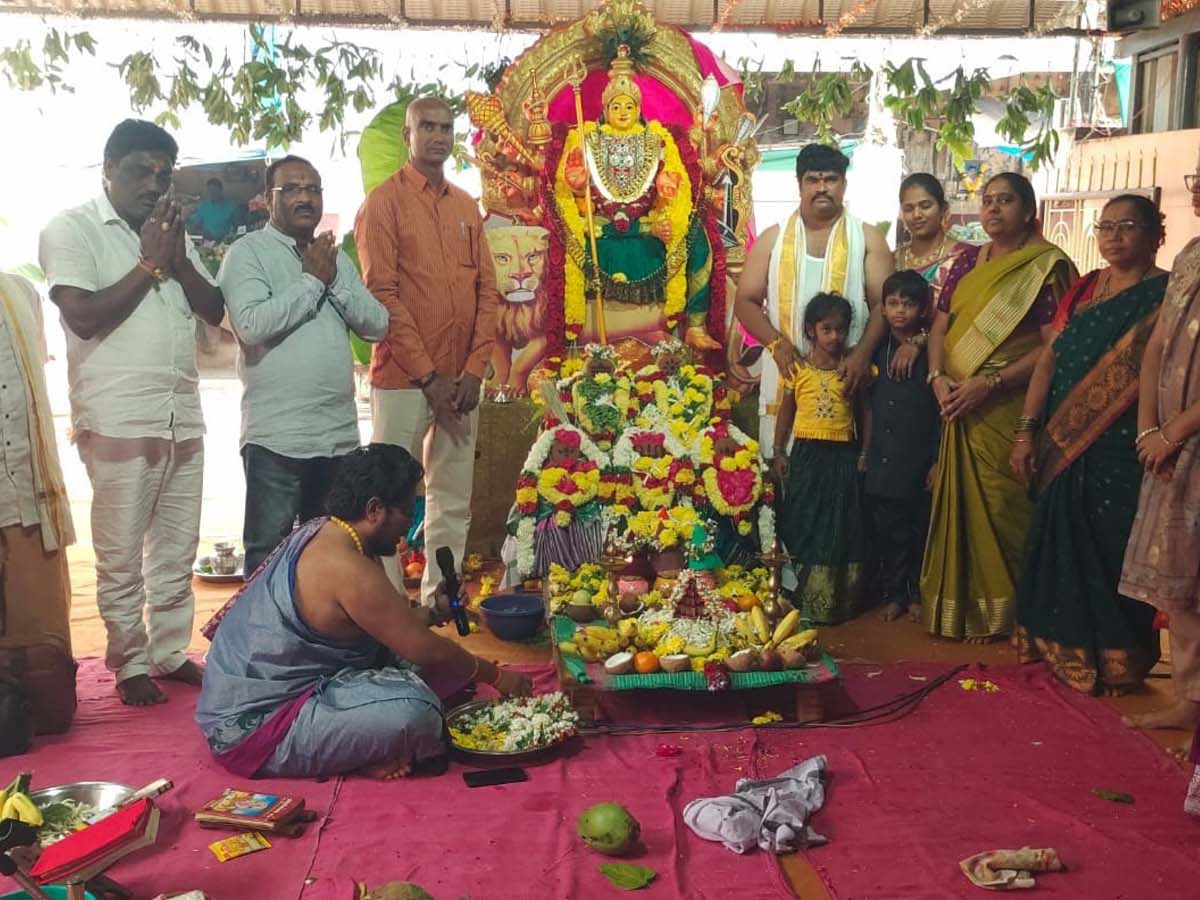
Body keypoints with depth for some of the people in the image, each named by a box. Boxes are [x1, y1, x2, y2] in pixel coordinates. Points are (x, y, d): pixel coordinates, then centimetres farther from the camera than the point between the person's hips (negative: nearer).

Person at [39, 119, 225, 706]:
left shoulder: (172, 234, 16)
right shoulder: (72, 228, -1)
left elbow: (215, 312, 10)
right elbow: (84, 316, -13)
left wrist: (179, 258, -5)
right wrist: (150, 262, -9)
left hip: (183, 415, 6)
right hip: (118, 420, -6)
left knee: (177, 549, 12)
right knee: (122, 557, 2)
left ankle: (170, 652, 24)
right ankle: (130, 665, 14)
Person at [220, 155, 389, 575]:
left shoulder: (336, 257, 15)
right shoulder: (248, 252, -3)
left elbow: (377, 324, 7)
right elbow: (252, 325, -20)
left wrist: (333, 282, -6)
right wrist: (312, 281, -11)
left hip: (340, 433, 6)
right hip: (275, 436, -6)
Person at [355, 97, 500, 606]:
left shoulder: (467, 207, 15)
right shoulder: (384, 202, -2)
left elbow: (487, 290, 11)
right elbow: (381, 294, -10)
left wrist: (475, 368, -2)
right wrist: (428, 376, -12)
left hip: (461, 380, 5)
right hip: (402, 378, -5)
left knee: (453, 501, 9)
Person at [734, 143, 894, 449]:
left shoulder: (868, 238, 8)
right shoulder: (772, 238, 10)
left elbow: (883, 303, 1)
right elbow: (745, 301, 7)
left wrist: (862, 354, -15)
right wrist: (775, 343, -10)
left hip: (845, 376, -1)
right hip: (786, 373, 1)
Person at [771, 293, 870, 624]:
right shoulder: (798, 367, 0)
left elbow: (864, 411, 6)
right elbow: (786, 411, 6)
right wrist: (779, 453, 4)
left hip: (844, 456, 1)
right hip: (807, 453, 0)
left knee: (842, 528, 6)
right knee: (804, 525, 5)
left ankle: (841, 602, 15)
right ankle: (805, 600, 15)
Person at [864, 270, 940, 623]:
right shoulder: (877, 350, 7)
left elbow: (942, 412, -6)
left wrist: (938, 461, -9)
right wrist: (864, 451, 9)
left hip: (919, 464, -3)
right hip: (882, 463, 3)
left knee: (921, 533, 9)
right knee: (889, 534, 9)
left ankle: (917, 594, 23)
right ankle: (894, 594, 21)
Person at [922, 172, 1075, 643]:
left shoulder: (1047, 266, -5)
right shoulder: (968, 261, 13)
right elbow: (939, 327, 12)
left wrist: (990, 382, -18)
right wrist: (938, 378, -6)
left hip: (1010, 408, -5)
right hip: (960, 407, 5)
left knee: (1001, 508, -4)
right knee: (959, 505, 8)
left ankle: (999, 612, 10)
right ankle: (959, 607, 20)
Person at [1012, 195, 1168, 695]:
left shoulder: (1165, 296, -5)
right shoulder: (1083, 289, 11)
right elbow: (1049, 360, 8)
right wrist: (1026, 430, 1)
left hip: (1123, 454, -5)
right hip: (1066, 451, 6)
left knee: (1112, 557, 1)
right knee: (1061, 552, 12)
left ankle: (1113, 664, 15)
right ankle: (1060, 652, 27)